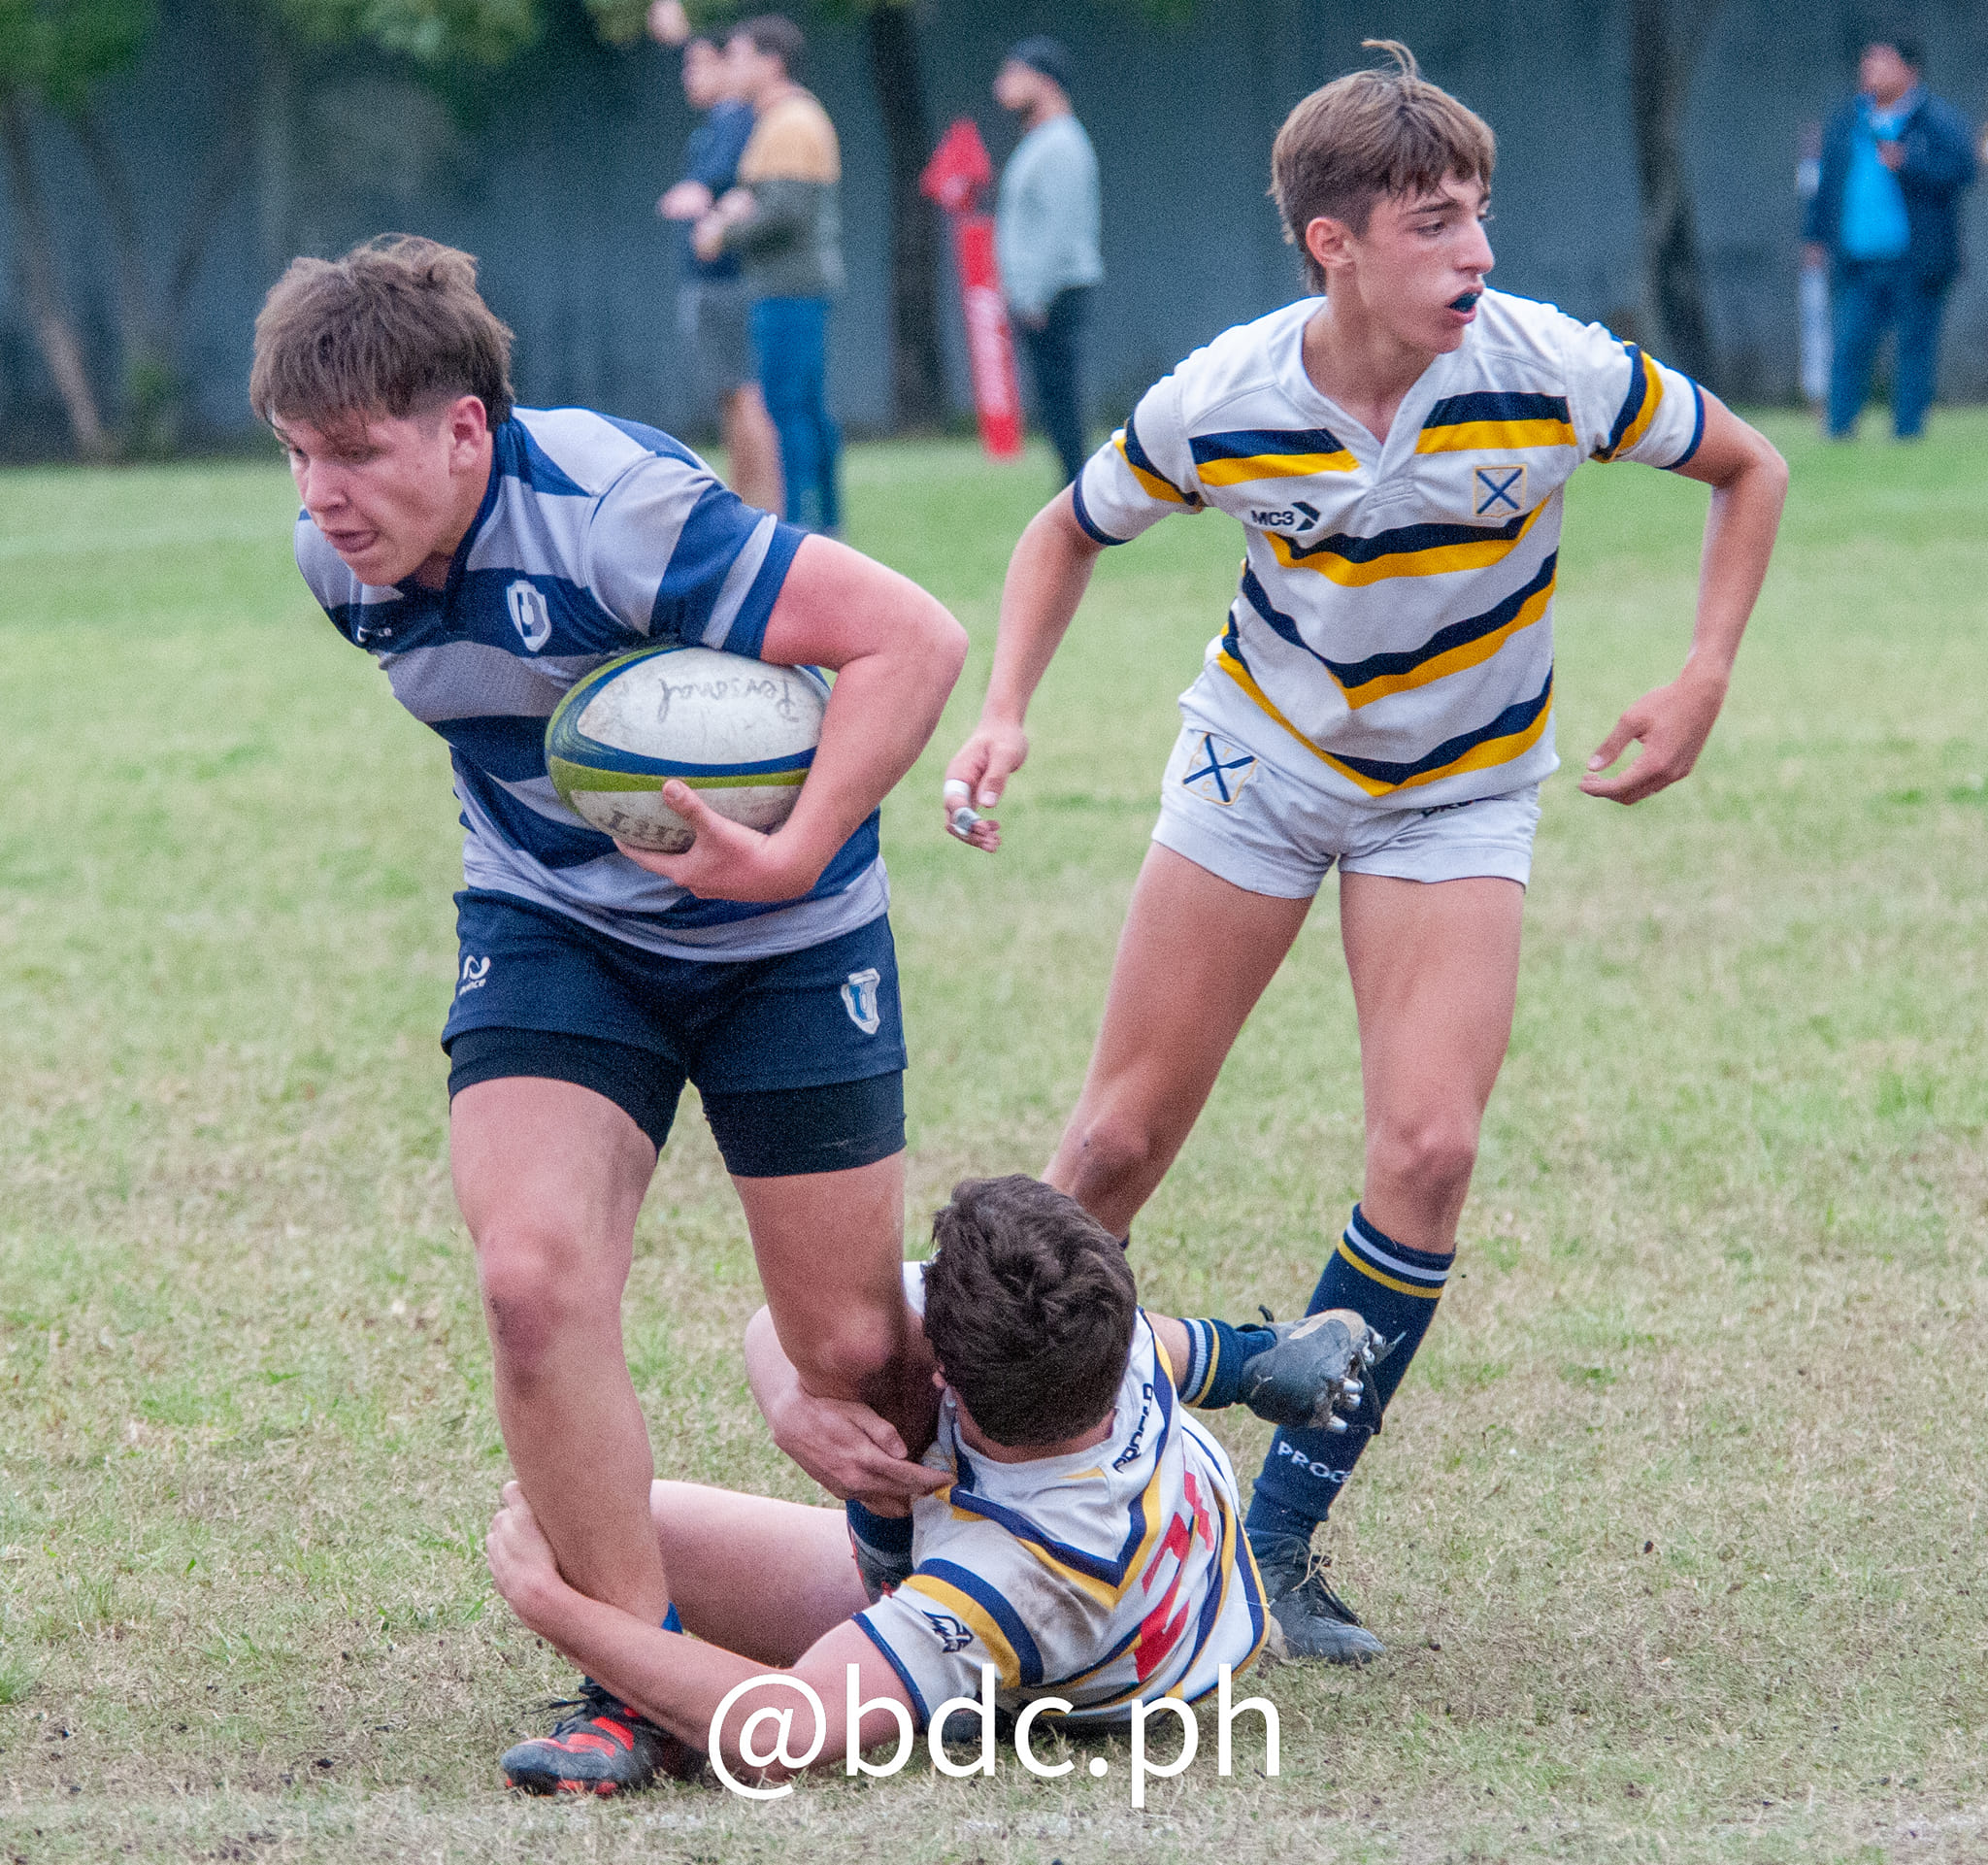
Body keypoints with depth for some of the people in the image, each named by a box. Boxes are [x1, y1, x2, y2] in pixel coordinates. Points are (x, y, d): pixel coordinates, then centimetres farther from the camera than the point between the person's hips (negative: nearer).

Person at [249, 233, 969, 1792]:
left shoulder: (615, 511, -30)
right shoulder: (339, 562, -9)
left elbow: (913, 637, -30)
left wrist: (795, 857, -34)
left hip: (781, 940, -4)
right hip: (548, 926, 4)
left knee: (849, 1347, 2)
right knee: (533, 1278, -18)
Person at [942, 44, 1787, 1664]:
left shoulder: (1553, 371, -23)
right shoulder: (1218, 404, -20)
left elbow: (1748, 470, -4)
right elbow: (1072, 531, 1)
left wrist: (1703, 682, -13)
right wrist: (1005, 716, -12)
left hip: (1458, 793, -1)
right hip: (1261, 757, 1)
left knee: (1428, 1149, -17)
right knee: (1122, 1141, 0)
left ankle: (1284, 1533, -3)